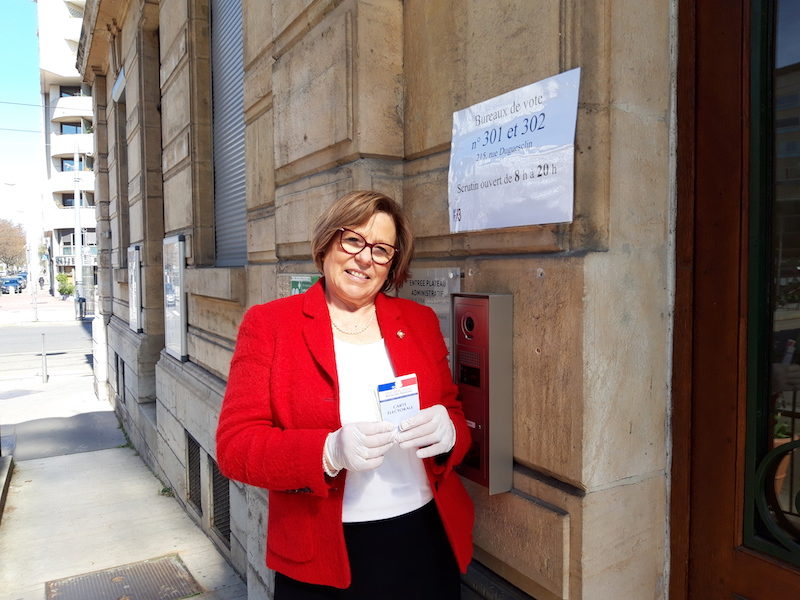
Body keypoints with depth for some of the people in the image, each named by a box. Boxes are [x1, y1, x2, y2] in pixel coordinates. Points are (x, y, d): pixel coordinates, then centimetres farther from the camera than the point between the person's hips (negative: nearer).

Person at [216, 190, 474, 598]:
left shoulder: (420, 321, 4)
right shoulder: (268, 323, -5)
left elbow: (455, 418, 9)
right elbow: (235, 446, -10)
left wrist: (446, 433, -15)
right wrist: (329, 451, -26)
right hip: (320, 556, -2)